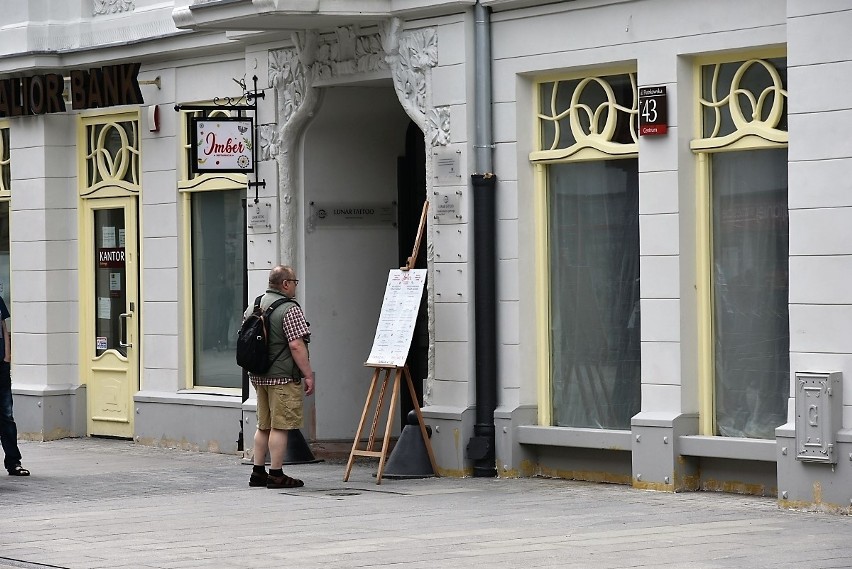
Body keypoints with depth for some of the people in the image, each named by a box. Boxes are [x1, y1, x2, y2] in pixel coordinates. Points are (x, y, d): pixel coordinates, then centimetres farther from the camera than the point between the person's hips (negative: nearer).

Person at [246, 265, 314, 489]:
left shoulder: (253, 306, 12)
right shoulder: (289, 310, -14)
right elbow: (296, 345, -19)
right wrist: (308, 375, -14)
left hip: (258, 376, 8)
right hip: (283, 377, -8)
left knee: (263, 425, 15)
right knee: (279, 426, -4)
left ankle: (258, 473, 17)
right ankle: (276, 475, -3)